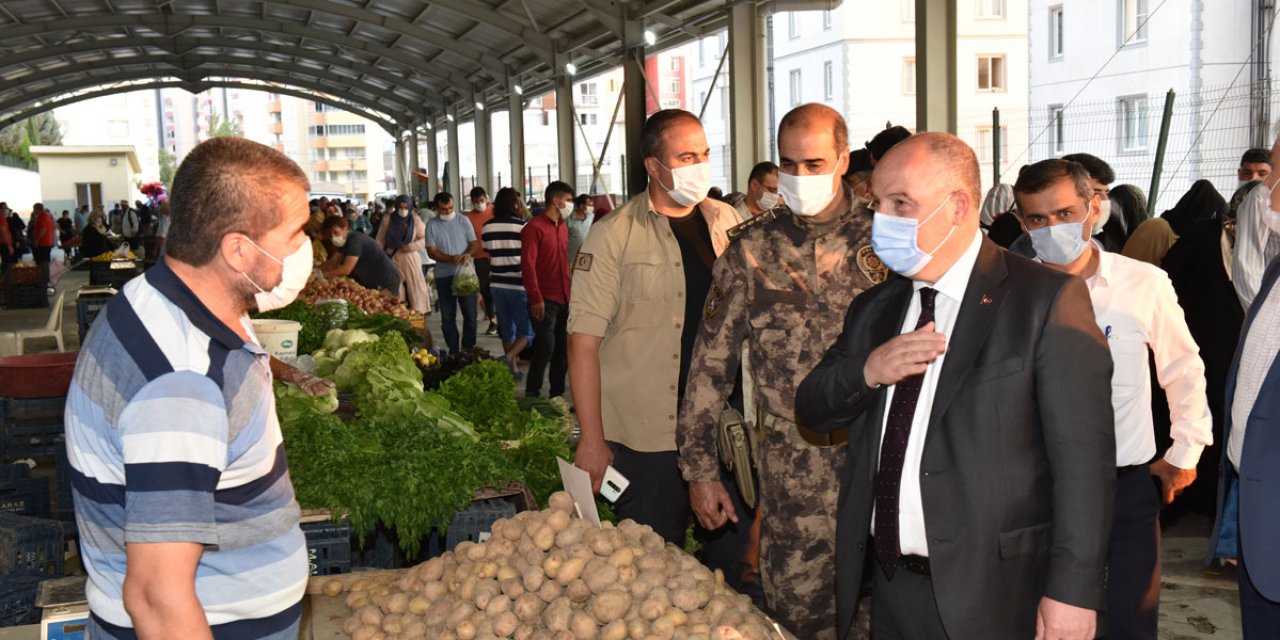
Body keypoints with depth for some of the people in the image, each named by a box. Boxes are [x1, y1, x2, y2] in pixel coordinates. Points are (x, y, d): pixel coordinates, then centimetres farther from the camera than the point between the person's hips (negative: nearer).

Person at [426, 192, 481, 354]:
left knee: (470, 313, 2)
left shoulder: (463, 221, 1)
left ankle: (469, 348, 14)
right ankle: (453, 351, 14)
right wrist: (451, 258, -21)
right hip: (444, 276, 0)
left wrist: (468, 254, -21)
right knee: (447, 316, 6)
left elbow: (474, 242, 1)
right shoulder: (431, 225, -1)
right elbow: (431, 251, -5)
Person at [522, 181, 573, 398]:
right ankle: (532, 394, 1)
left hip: (564, 299, 8)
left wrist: (570, 292, 15)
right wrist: (536, 298, -20)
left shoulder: (563, 227, 15)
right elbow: (527, 265, -15)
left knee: (563, 348, 10)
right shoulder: (535, 227, -10)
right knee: (545, 347, -9)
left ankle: (557, 394, 20)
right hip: (545, 300, -8)